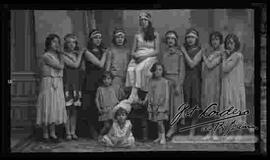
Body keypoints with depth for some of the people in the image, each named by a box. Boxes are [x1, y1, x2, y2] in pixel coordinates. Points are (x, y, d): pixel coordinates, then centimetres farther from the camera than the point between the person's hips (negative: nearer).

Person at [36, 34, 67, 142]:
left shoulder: (57, 56, 15)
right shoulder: (46, 56, -10)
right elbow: (60, 66, -15)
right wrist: (60, 55, -1)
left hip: (58, 85, 7)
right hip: (48, 83, -7)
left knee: (56, 108, 7)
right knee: (48, 107, -4)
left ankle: (52, 133, 13)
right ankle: (45, 134, 3)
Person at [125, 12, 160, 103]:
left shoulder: (155, 34, 12)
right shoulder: (137, 35, 22)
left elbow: (157, 51, 3)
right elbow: (133, 51, 18)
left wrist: (145, 55, -11)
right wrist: (135, 55, -7)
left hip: (150, 57, -3)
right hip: (138, 58, 3)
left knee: (138, 69, -36)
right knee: (130, 70, -32)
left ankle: (133, 95, -43)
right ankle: (135, 96, -41)